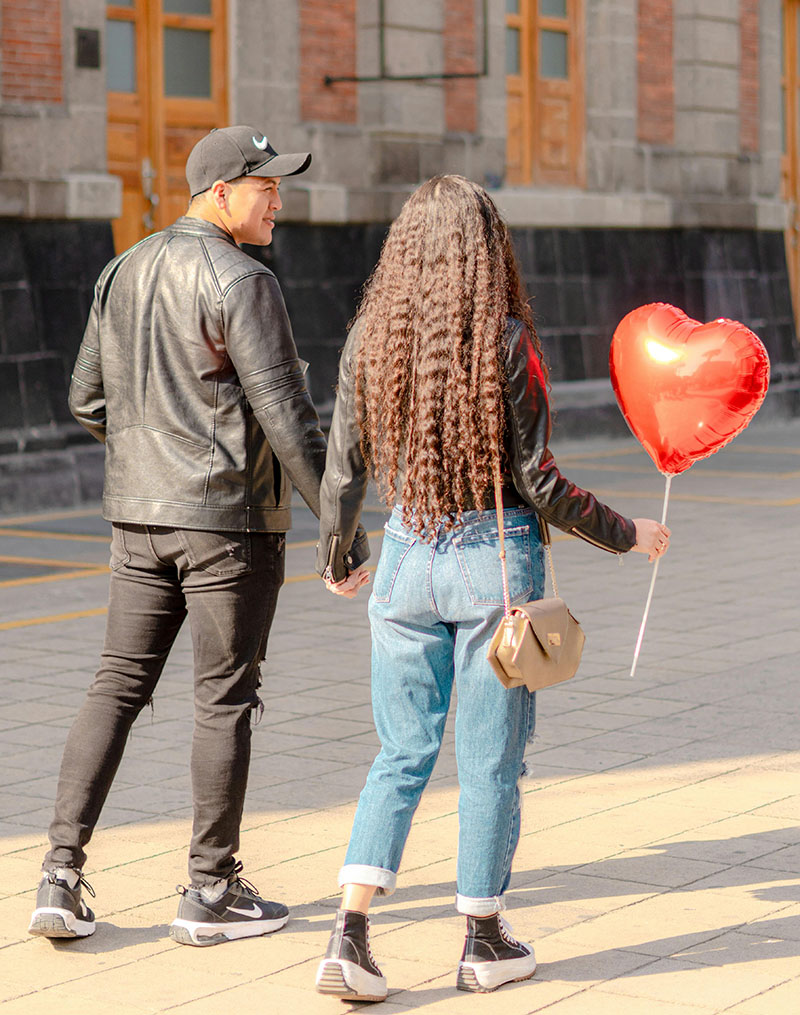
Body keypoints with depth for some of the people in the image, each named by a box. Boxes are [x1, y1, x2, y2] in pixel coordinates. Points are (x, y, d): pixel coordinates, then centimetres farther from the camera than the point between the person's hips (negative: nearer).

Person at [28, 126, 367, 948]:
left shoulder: (122, 273, 10)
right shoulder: (240, 281, -14)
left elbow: (89, 403, 14)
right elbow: (285, 412, -17)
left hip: (139, 512, 7)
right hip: (228, 518, -7)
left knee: (117, 687, 9)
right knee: (225, 700, 3)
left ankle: (61, 877, 4)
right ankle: (210, 893, 11)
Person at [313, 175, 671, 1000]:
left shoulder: (370, 340, -1)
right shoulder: (508, 344, -11)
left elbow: (344, 472, 3)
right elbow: (538, 483, -10)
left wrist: (334, 561, 21)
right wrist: (626, 535, 4)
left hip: (407, 559, 3)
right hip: (496, 560, -3)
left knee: (402, 755, 12)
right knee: (490, 761, 9)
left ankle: (349, 935, 1)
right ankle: (484, 942, 19)